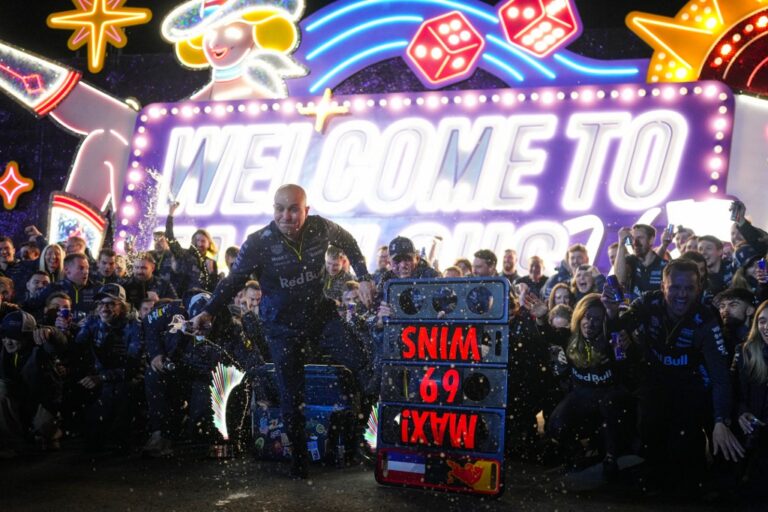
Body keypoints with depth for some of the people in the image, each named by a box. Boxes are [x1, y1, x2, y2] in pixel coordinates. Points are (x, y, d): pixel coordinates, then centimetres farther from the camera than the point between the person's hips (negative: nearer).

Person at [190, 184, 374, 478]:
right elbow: (234, 280, -7)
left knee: (362, 363, -14)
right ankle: (299, 457, 16)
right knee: (291, 394, 1)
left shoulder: (321, 228, -11)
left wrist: (363, 278, 4)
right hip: (283, 326, -2)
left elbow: (348, 244, 10)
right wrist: (209, 312, -16)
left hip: (322, 315, 2)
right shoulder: (259, 243, -17)